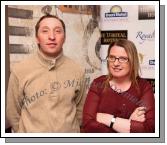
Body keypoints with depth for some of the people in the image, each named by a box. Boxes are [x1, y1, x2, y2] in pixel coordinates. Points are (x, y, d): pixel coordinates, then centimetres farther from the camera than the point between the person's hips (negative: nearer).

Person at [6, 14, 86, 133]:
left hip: (68, 132, 2)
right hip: (31, 130, -1)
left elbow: (80, 109, 4)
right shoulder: (19, 71, -14)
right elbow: (13, 113, -4)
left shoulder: (77, 70, -8)